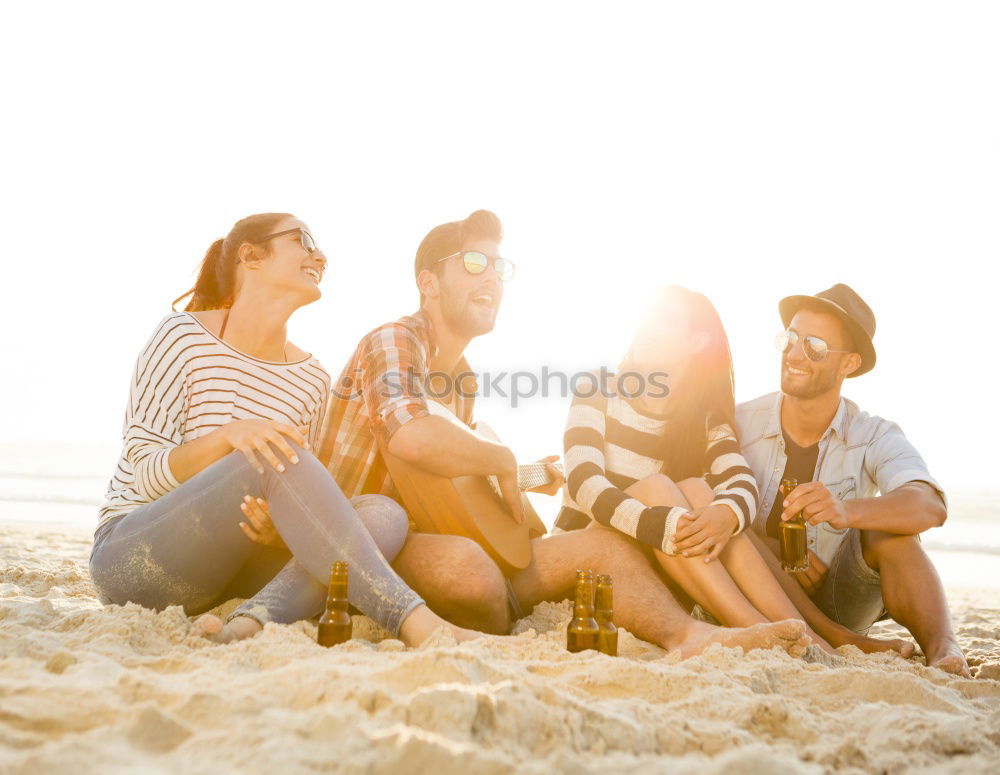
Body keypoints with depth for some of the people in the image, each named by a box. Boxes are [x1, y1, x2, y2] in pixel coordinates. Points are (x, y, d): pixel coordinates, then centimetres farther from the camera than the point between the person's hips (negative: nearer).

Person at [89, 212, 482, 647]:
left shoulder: (311, 379, 4)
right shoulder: (183, 335, -7)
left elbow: (296, 498, 6)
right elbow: (142, 474, -10)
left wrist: (279, 524, -18)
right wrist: (227, 435, -30)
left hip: (229, 564, 5)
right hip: (129, 556, -4)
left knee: (383, 514, -20)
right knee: (276, 456, -32)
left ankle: (257, 619, -42)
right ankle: (411, 619, -40)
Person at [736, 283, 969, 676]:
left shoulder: (873, 437, -6)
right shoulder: (739, 424, -7)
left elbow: (931, 507, -26)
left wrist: (847, 510, -46)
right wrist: (776, 552, -25)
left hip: (837, 603, 0)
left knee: (886, 528, -24)